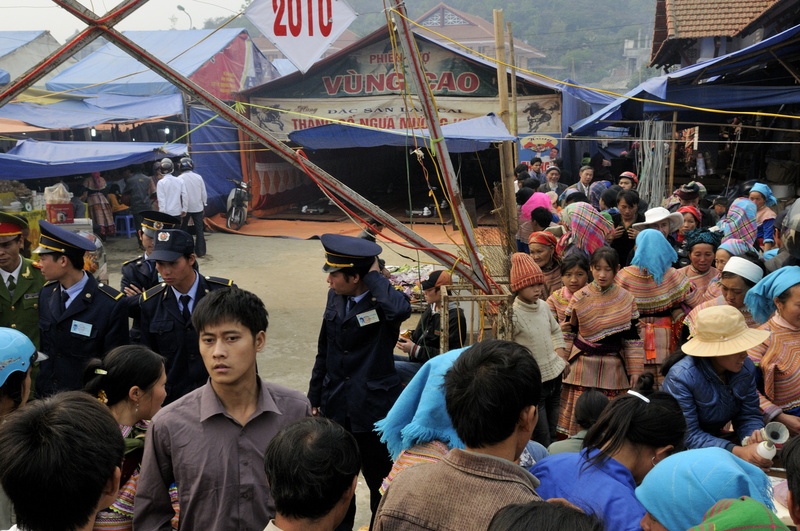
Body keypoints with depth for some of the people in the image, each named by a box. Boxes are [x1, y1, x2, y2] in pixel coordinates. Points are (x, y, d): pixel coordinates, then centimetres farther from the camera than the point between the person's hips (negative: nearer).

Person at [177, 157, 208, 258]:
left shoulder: (180, 179, -11)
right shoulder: (198, 177, -2)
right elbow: (204, 193, 4)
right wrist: (204, 205, 17)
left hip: (185, 208, -2)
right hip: (198, 207, 2)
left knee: (183, 230, 12)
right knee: (199, 230, 7)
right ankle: (201, 252, 7)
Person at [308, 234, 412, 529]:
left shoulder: (383, 301, -15)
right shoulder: (335, 297, 2)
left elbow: (401, 309, -42)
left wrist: (374, 275, -26)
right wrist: (315, 398, 14)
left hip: (374, 408, -6)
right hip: (335, 405, 6)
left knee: (380, 481, 8)